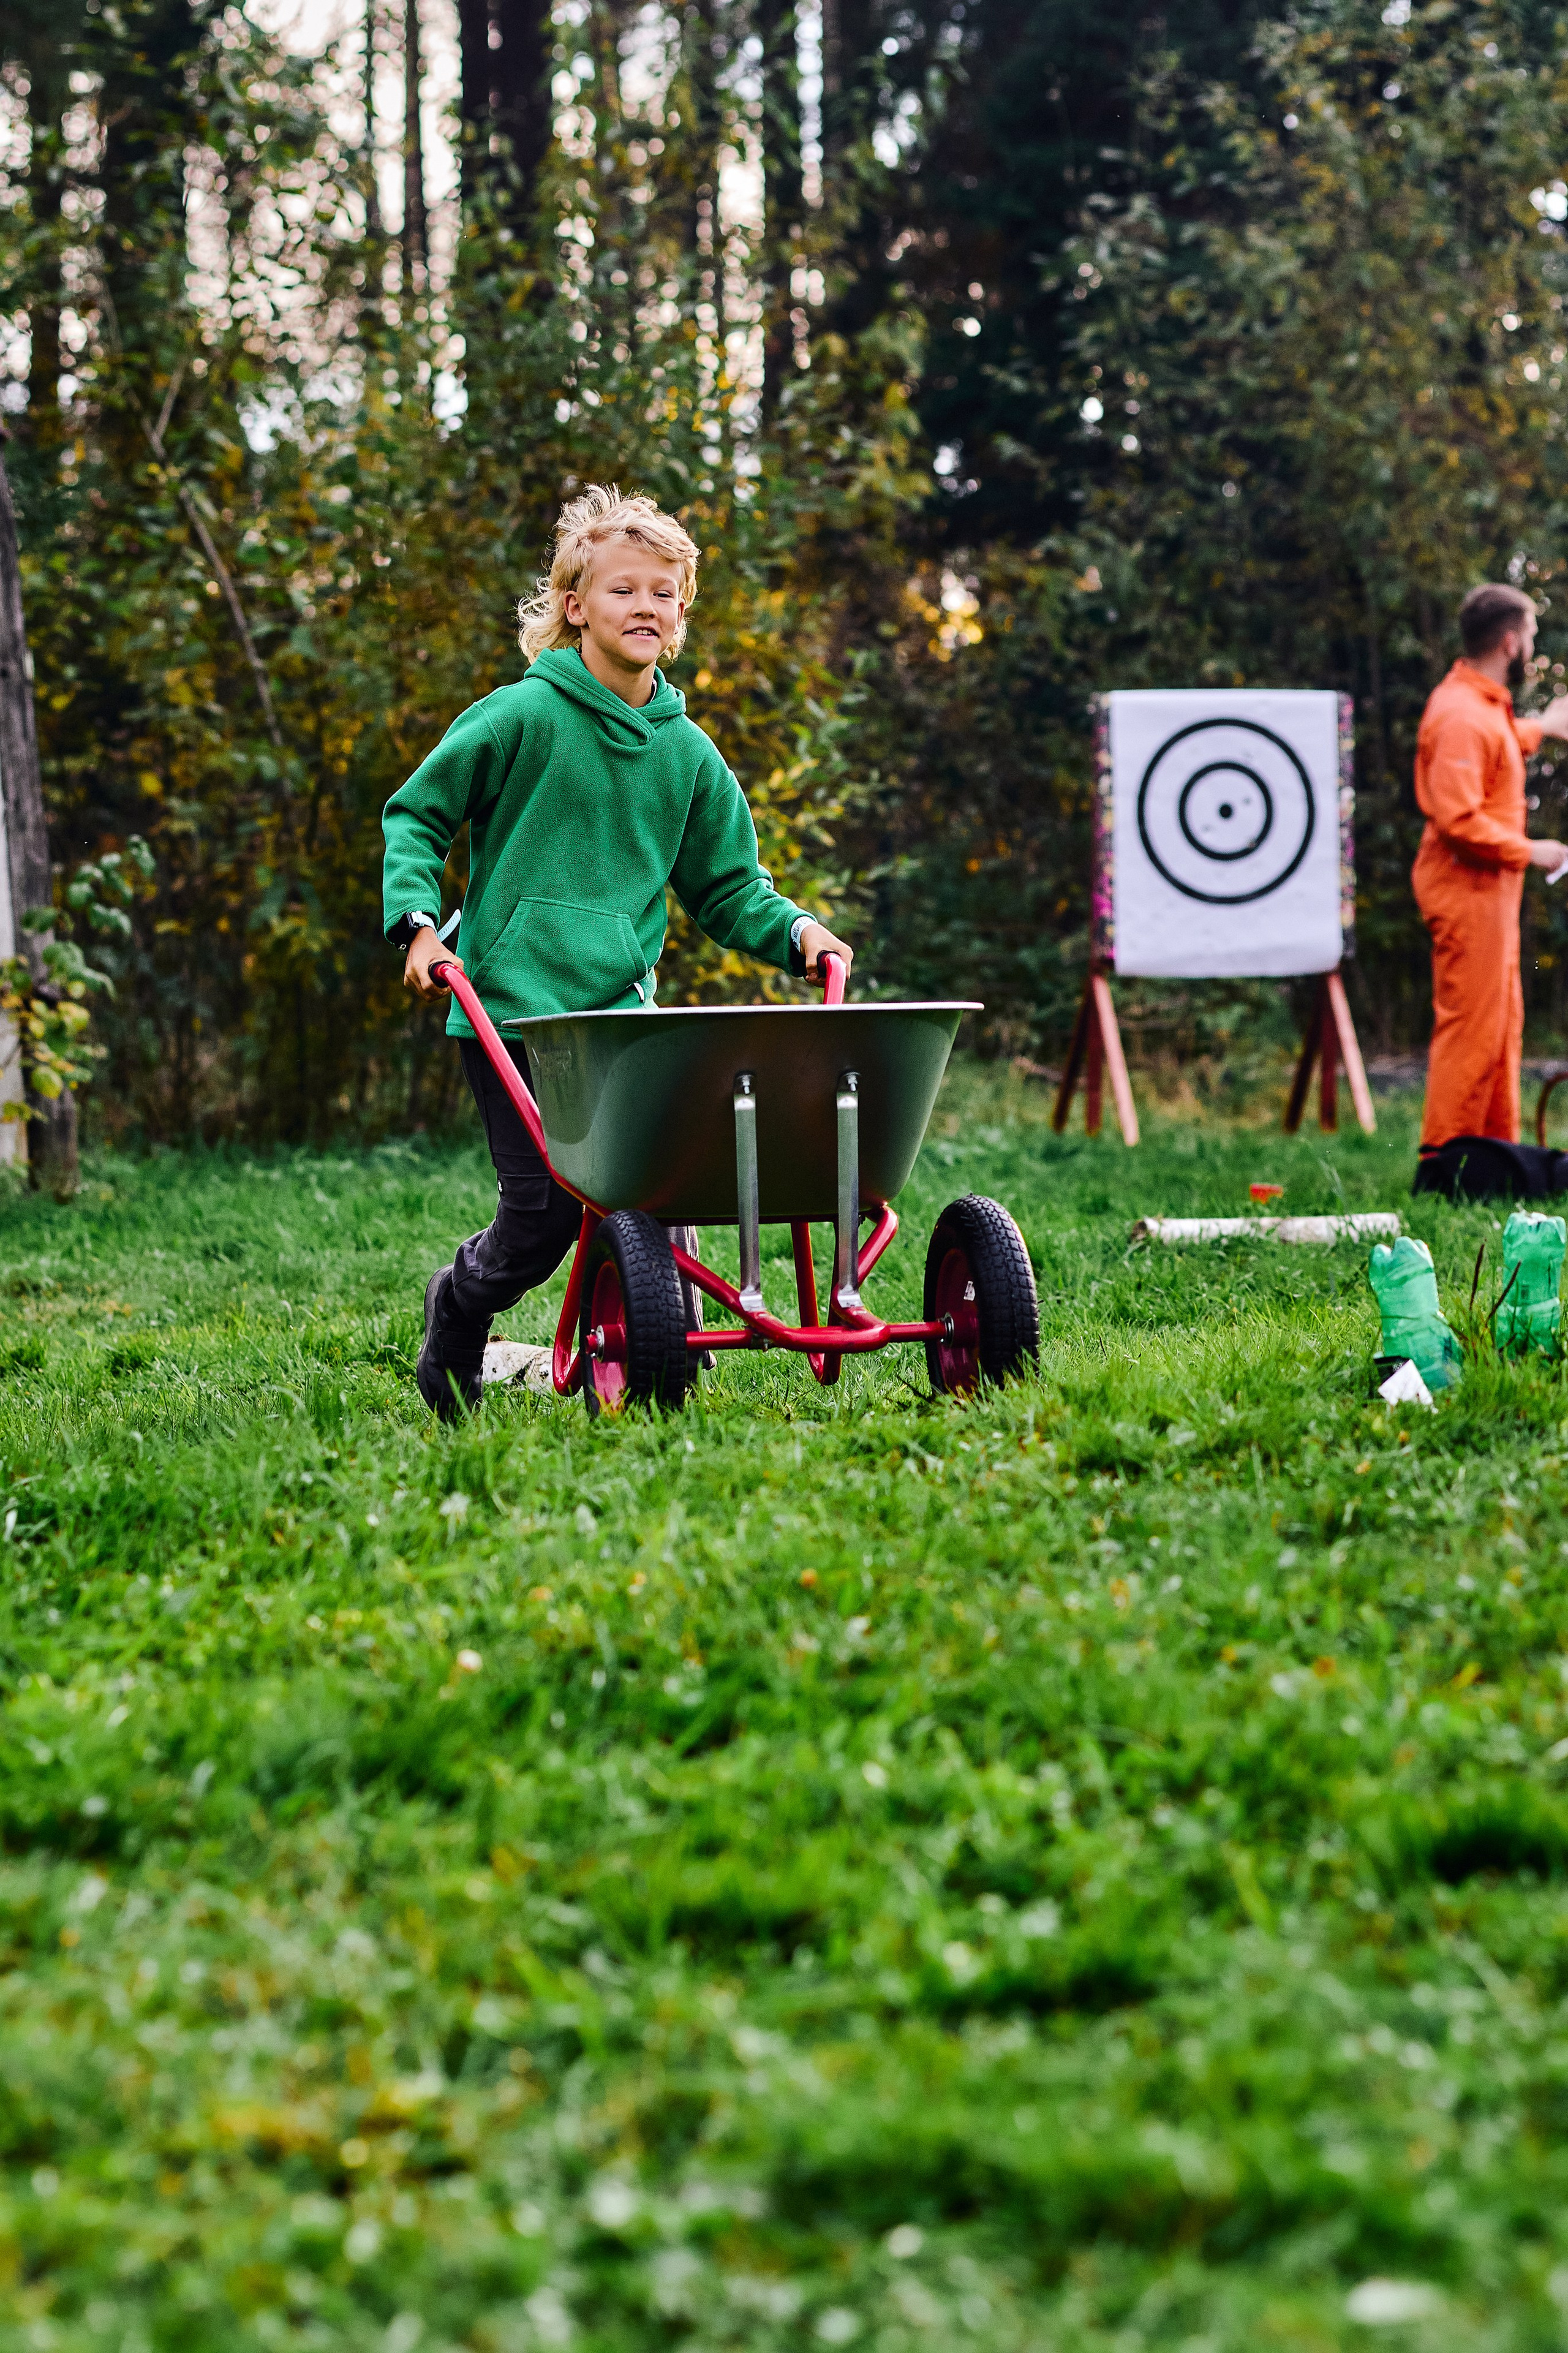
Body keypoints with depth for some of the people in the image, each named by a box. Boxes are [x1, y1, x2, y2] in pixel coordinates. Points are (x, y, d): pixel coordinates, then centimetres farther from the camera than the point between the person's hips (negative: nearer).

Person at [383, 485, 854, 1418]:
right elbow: (414, 816, 2)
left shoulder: (688, 753, 10)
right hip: (511, 1005, -4)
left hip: (622, 1009, 4)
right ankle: (458, 1308, 25)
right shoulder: (524, 717, -4)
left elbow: (726, 886, 18)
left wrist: (792, 929, 0)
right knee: (546, 1206, -6)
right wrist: (418, 921, -10)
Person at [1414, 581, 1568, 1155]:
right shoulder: (1462, 716, -22)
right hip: (1467, 887, -11)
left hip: (1488, 887, 11)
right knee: (1470, 1027, -6)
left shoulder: (1480, 703, 10)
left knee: (1503, 1022, 16)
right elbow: (1459, 819, -27)